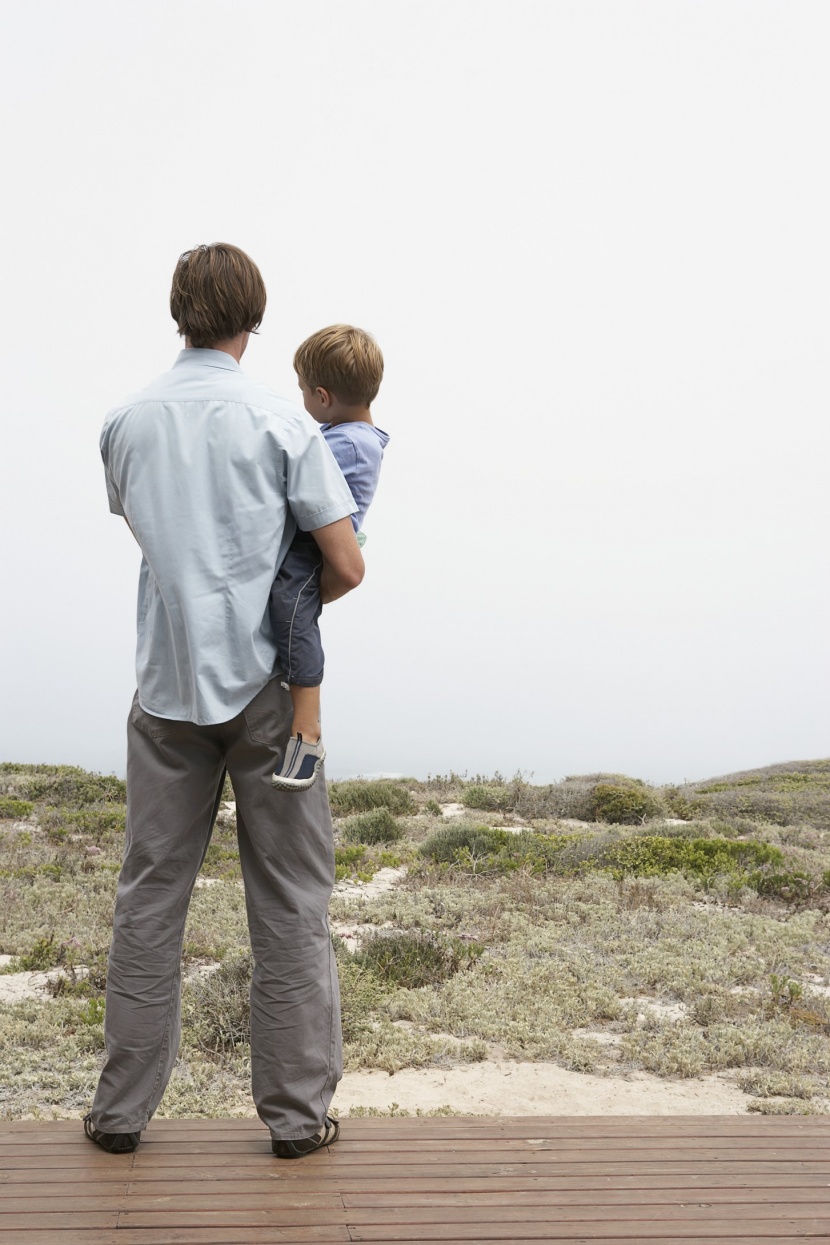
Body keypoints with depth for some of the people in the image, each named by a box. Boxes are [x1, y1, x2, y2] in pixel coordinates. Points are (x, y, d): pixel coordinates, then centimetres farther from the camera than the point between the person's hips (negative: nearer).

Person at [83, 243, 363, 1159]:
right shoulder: (282, 424, -8)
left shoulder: (125, 423, 4)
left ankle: (122, 1107, 19)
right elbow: (346, 566, -9)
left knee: (149, 897, 11)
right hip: (265, 683, -3)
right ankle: (296, 1110, 13)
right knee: (288, 902, 6)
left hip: (166, 687, 3)